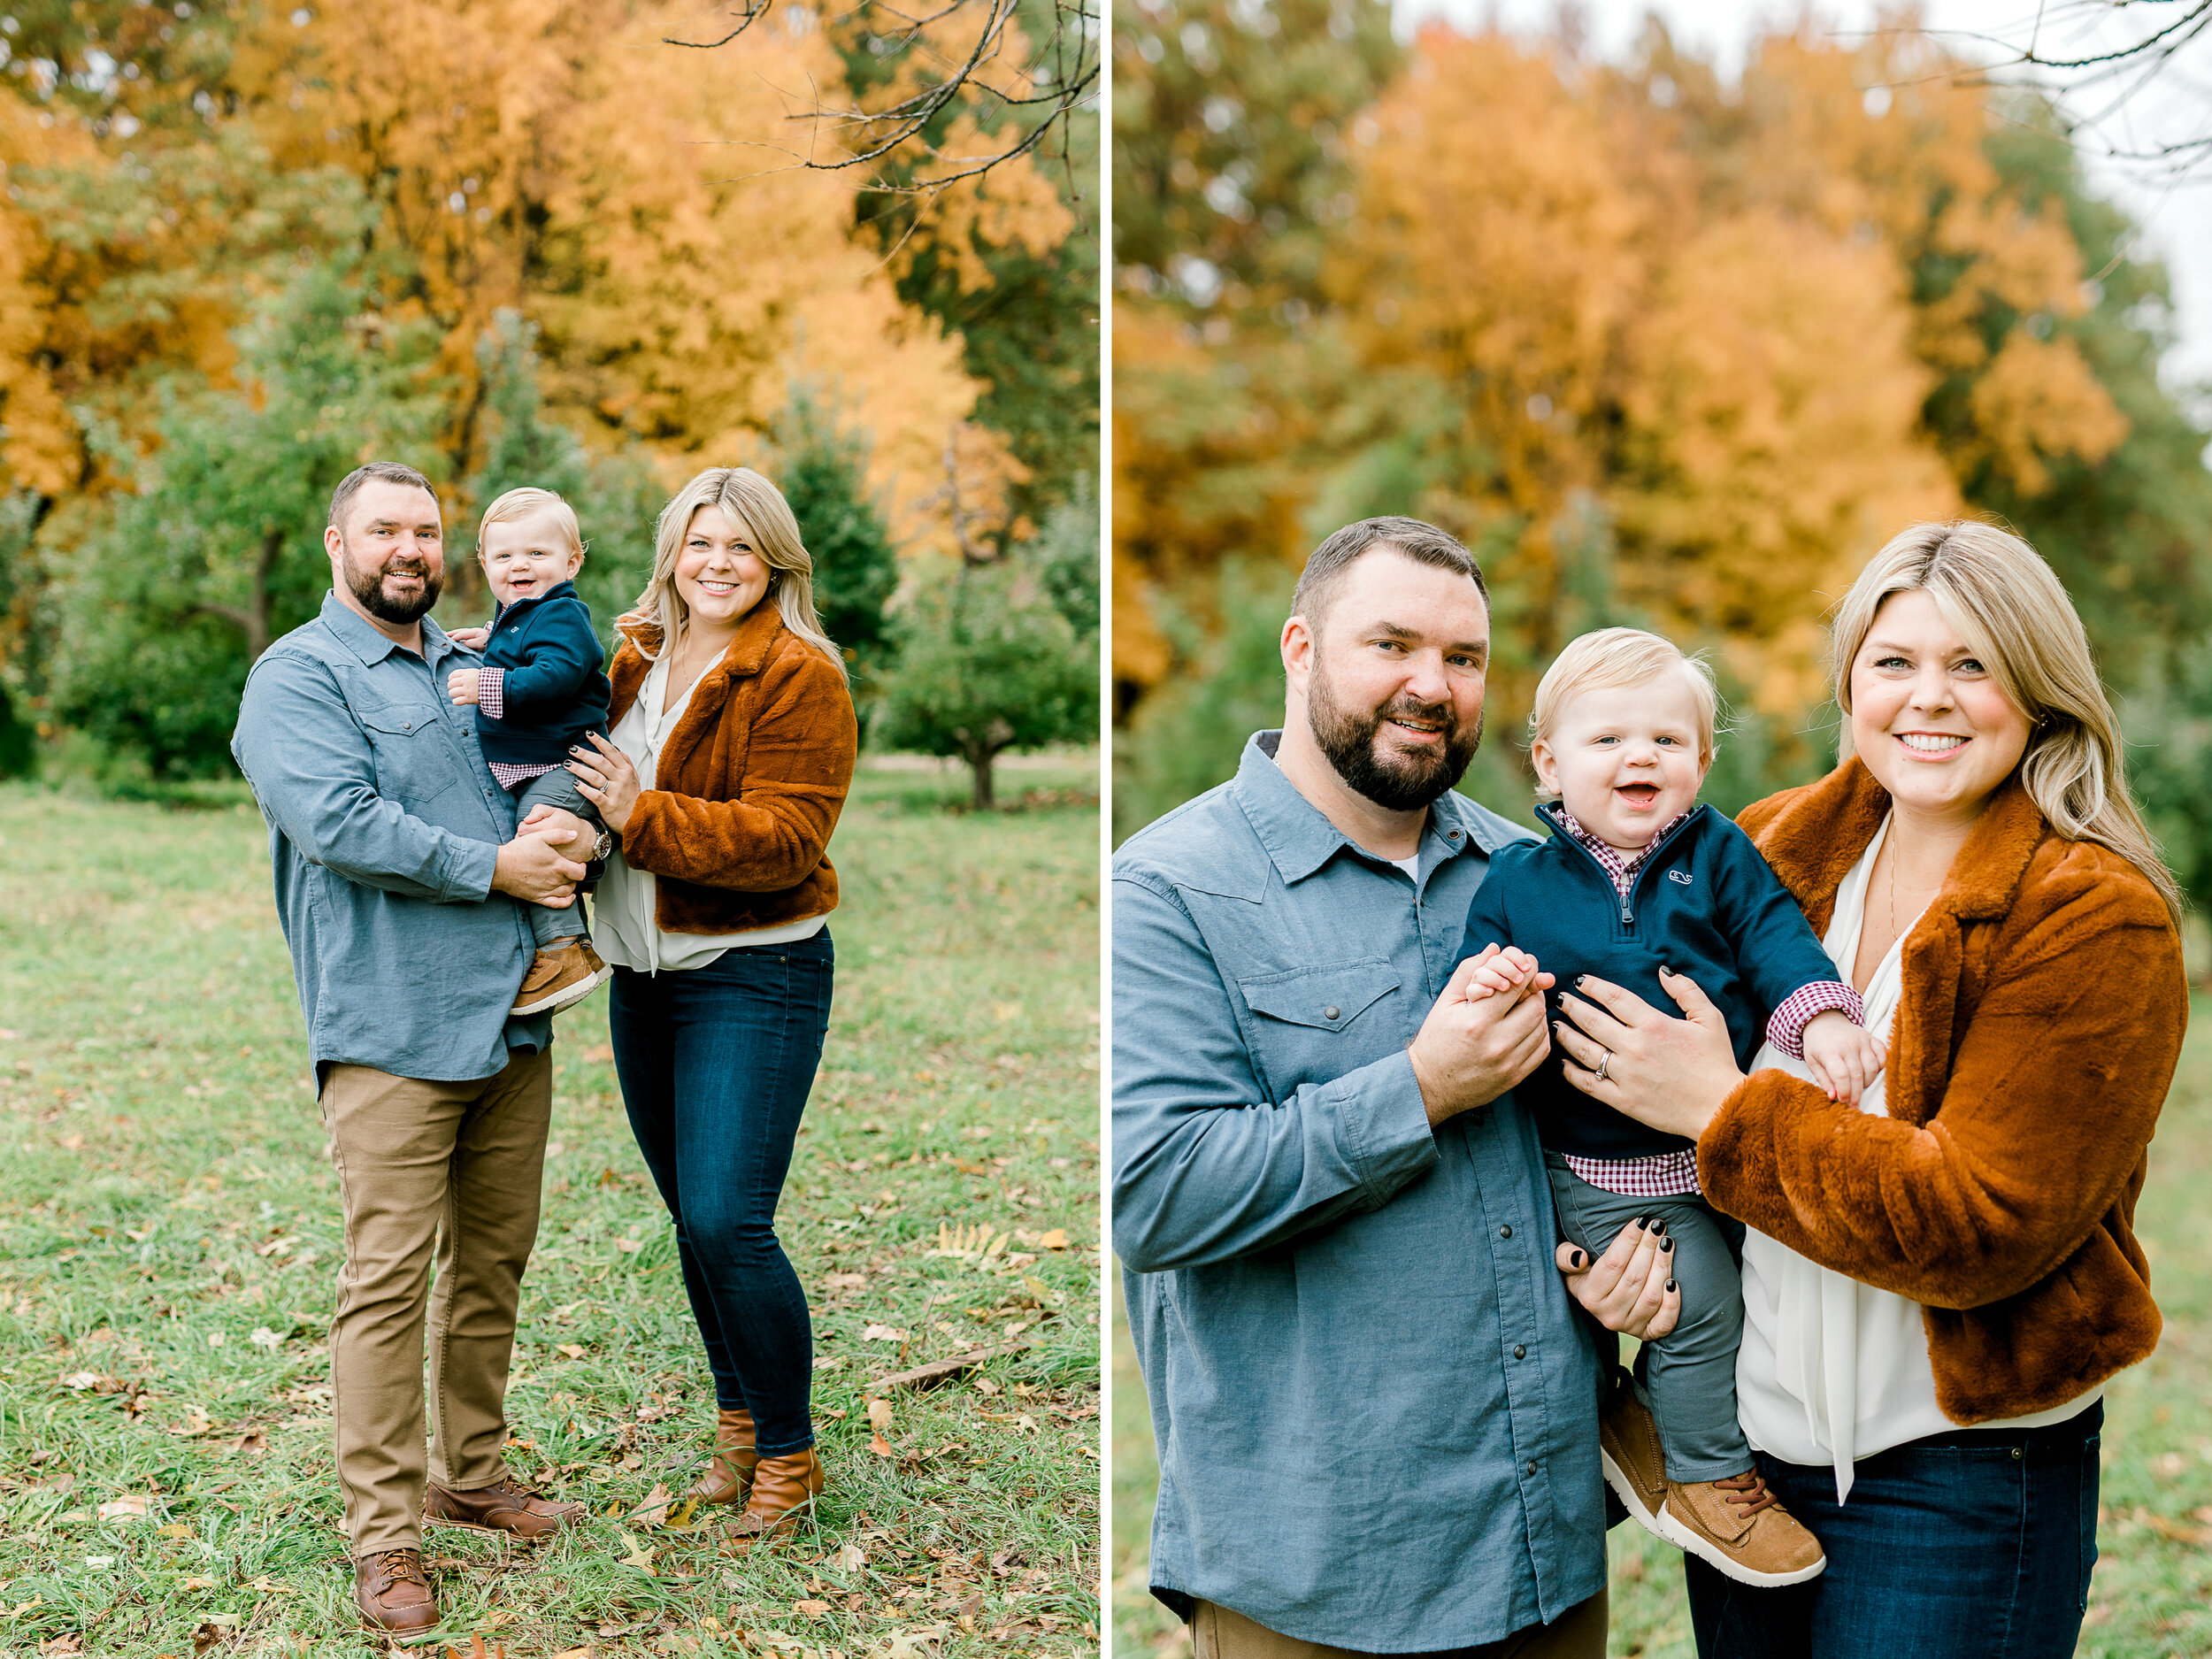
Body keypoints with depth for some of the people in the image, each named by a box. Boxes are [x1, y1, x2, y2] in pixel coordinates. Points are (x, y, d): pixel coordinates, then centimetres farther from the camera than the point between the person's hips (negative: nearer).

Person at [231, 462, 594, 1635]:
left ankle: (470, 1473, 28)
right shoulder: (298, 678, -3)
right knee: (390, 1275, -6)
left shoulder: (477, 667, 20)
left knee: (493, 1262, 13)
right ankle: (384, 1535, 2)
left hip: (512, 1013, 7)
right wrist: (490, 868, -15)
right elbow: (337, 821, -17)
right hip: (391, 1027, -7)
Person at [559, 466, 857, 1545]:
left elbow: (785, 842, -20)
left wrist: (643, 816, -24)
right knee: (691, 1220, 14)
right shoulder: (640, 660, 10)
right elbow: (594, 785, 23)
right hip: (644, 976, 7)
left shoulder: (798, 679, -13)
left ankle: (788, 1457, 6)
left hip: (753, 979, -7)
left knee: (729, 1224, -11)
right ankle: (737, 1420, 31)